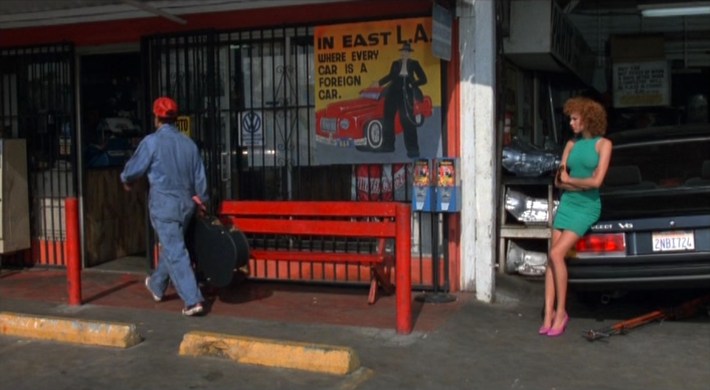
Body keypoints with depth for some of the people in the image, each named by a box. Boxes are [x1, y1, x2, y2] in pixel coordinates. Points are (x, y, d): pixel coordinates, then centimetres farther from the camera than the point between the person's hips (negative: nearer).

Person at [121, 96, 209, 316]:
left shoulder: (152, 141, -11)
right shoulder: (189, 143, 5)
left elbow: (134, 169, -2)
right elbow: (200, 178, 10)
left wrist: (126, 180, 20)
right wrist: (201, 199, 23)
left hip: (164, 205, -6)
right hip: (186, 204, 6)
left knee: (175, 252, -6)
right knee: (171, 247, 22)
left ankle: (193, 300, -12)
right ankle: (157, 287, 41)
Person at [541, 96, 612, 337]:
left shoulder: (603, 144, -4)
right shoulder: (572, 144, 11)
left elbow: (597, 181, -14)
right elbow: (558, 181, 7)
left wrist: (569, 179, -2)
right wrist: (582, 183, -8)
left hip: (587, 207, -6)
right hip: (567, 203, 6)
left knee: (556, 254, -19)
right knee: (552, 258, -3)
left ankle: (561, 312, -4)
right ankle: (548, 316, 1)